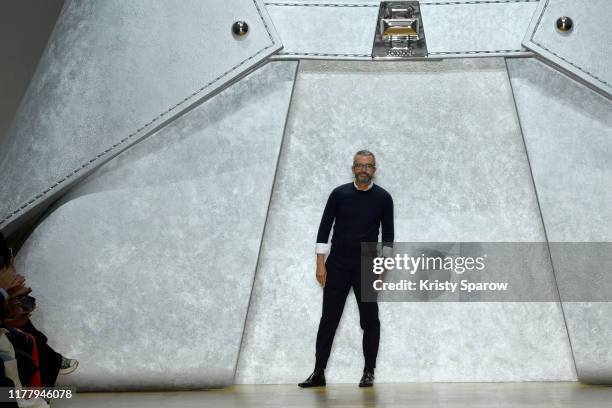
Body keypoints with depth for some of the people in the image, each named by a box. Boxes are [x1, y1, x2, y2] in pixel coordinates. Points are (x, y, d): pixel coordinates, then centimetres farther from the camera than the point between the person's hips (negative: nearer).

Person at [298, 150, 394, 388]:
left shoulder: (383, 198, -1)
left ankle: (368, 373, 15)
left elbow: (387, 234, 3)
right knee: (329, 319, 2)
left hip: (366, 266, 0)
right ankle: (319, 373, 9)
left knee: (369, 320, 2)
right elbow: (324, 229, 0)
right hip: (337, 265, 0)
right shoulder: (339, 194, -1)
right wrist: (320, 263, -6)